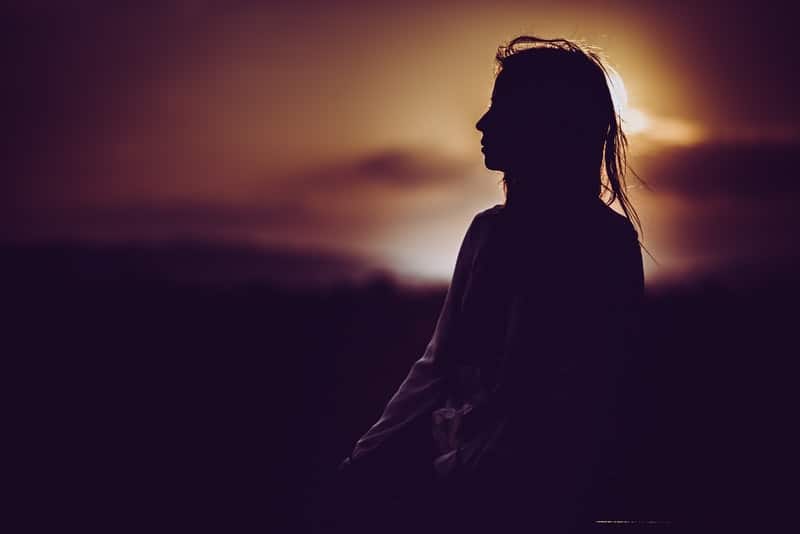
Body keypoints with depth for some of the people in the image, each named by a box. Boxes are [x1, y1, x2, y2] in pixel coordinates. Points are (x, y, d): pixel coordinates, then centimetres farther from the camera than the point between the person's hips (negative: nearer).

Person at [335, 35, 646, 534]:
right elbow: (439, 366, 14)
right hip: (462, 459, 6)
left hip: (536, 487, -6)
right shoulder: (489, 229, 14)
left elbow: (572, 404, -14)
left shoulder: (605, 242, -7)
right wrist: (368, 454, 2)